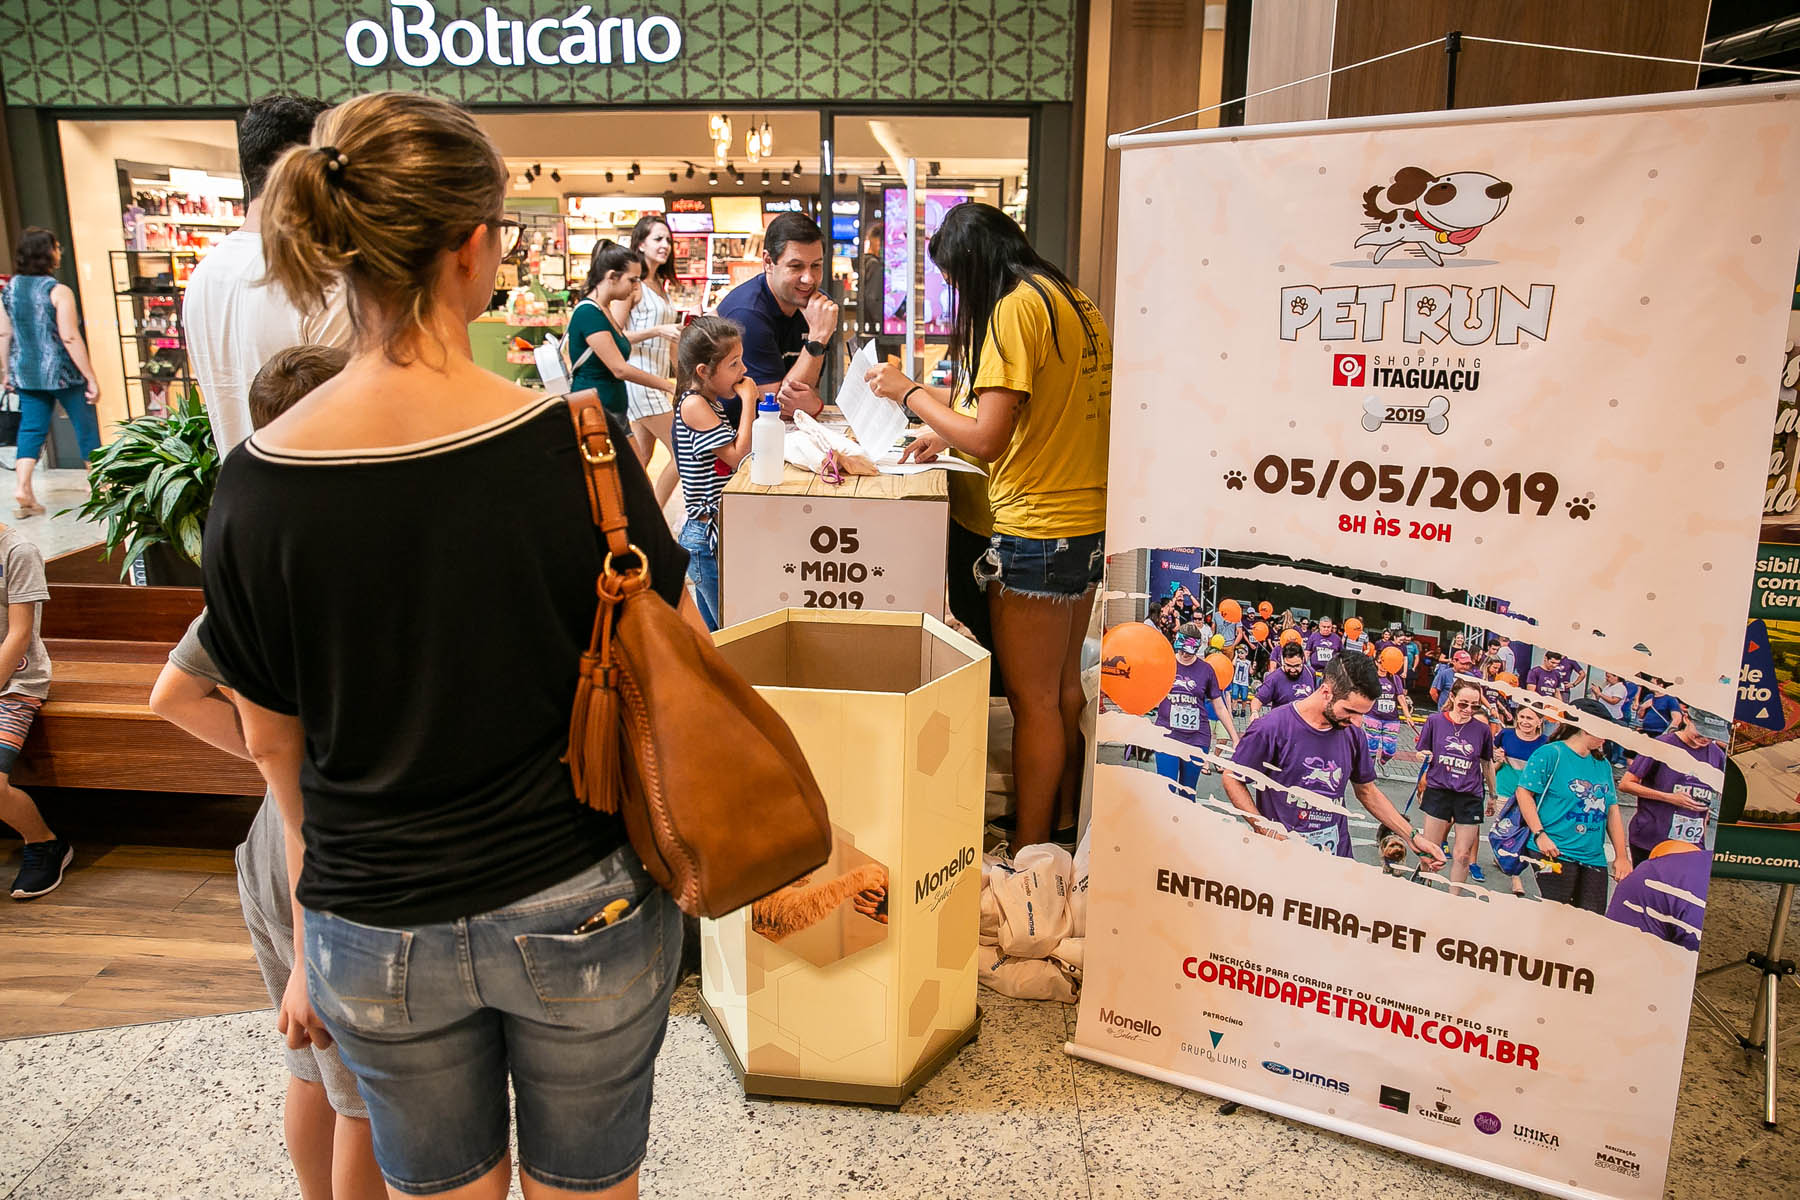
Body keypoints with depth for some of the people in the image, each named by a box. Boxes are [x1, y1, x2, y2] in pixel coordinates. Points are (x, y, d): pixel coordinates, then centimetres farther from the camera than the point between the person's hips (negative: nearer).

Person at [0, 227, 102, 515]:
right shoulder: (58, 291, -15)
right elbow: (70, 338, -18)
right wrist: (91, 377, -14)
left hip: (26, 373, 5)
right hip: (62, 372, -5)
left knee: (31, 428, 9)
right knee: (86, 426, 9)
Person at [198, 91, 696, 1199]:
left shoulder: (256, 484, -11)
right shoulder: (570, 448, -19)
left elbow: (275, 746, 0)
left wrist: (311, 949, 13)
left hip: (377, 938, 2)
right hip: (581, 909, -2)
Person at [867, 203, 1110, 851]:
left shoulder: (1014, 308, -14)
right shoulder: (1077, 303, 13)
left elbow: (988, 438, -18)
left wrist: (911, 391, -5)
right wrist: (951, 432, 21)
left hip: (1038, 530, -9)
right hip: (1092, 522, 9)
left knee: (1032, 700, 1)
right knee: (1064, 685, 20)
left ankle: (1028, 852, 13)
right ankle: (1065, 821, 34)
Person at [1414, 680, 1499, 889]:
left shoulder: (1482, 729, -2)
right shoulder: (1435, 721, -4)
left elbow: (1487, 763, 12)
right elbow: (1422, 753, 5)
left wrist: (1493, 795, 20)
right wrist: (1424, 757, -19)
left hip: (1470, 797, 1)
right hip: (1438, 792, 0)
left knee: (1463, 855, 4)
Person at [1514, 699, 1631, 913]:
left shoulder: (1603, 764, 16)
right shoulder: (1551, 754, -5)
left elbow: (1612, 810, 17)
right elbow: (1524, 792, -9)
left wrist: (1622, 856, 13)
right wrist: (1539, 835, -17)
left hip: (1594, 858, 7)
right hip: (1556, 854, -7)